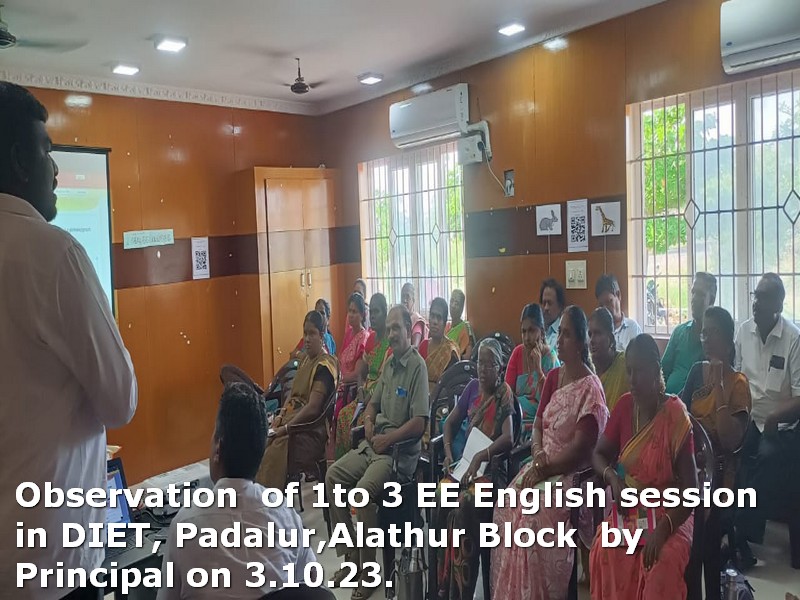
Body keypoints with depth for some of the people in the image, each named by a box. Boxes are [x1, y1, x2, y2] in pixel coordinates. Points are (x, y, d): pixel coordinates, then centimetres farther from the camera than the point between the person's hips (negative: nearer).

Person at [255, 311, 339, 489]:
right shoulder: (305, 358, 16)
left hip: (312, 432, -8)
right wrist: (281, 415, 4)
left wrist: (286, 428, -15)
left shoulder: (325, 365, -10)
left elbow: (312, 408, -17)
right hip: (293, 421, 8)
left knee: (274, 454, -28)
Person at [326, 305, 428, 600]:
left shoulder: (417, 366, -13)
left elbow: (419, 423, -19)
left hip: (401, 449, -8)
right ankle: (350, 557, 6)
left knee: (364, 490, -28)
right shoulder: (389, 363, 13)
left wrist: (387, 439, -15)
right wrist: (368, 423, 1)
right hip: (374, 442, 8)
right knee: (333, 477, -4)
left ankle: (368, 571, -9)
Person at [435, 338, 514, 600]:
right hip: (464, 460, 4)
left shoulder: (505, 394, -4)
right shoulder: (472, 387, 11)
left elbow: (508, 437, -14)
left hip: (491, 466, -4)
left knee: (466, 503, -32)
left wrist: (481, 456, -28)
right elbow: (450, 422, 17)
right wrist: (448, 451, 1)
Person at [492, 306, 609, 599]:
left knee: (535, 517, -27)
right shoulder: (553, 377, 12)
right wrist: (537, 455, -4)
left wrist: (545, 468, -16)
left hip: (570, 473, -7)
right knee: (508, 509, -10)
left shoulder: (590, 388, -12)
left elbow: (580, 447, -16)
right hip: (543, 467, 7)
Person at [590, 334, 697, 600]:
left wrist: (663, 528, -26)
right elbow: (599, 454, 8)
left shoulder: (676, 416, -14)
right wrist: (613, 478, -14)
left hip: (668, 514, -3)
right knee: (604, 550, -23)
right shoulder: (624, 406, -1)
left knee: (663, 561, -31)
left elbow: (690, 490, -13)